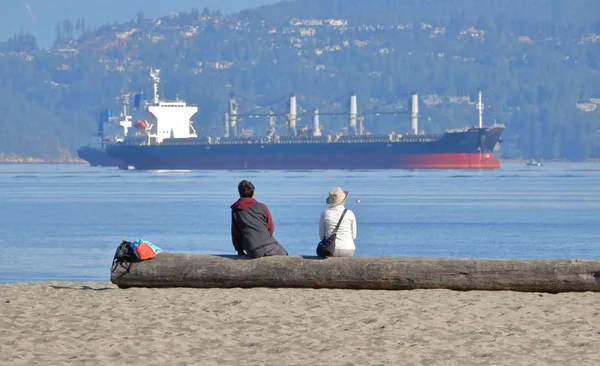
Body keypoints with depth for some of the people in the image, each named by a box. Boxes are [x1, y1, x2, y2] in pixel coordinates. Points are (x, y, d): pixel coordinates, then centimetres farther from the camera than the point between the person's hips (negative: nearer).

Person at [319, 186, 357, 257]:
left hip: (331, 251, 0)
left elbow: (322, 236, 5)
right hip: (347, 250, 0)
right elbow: (353, 236, 6)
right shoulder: (350, 214, -3)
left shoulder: (324, 214, -3)